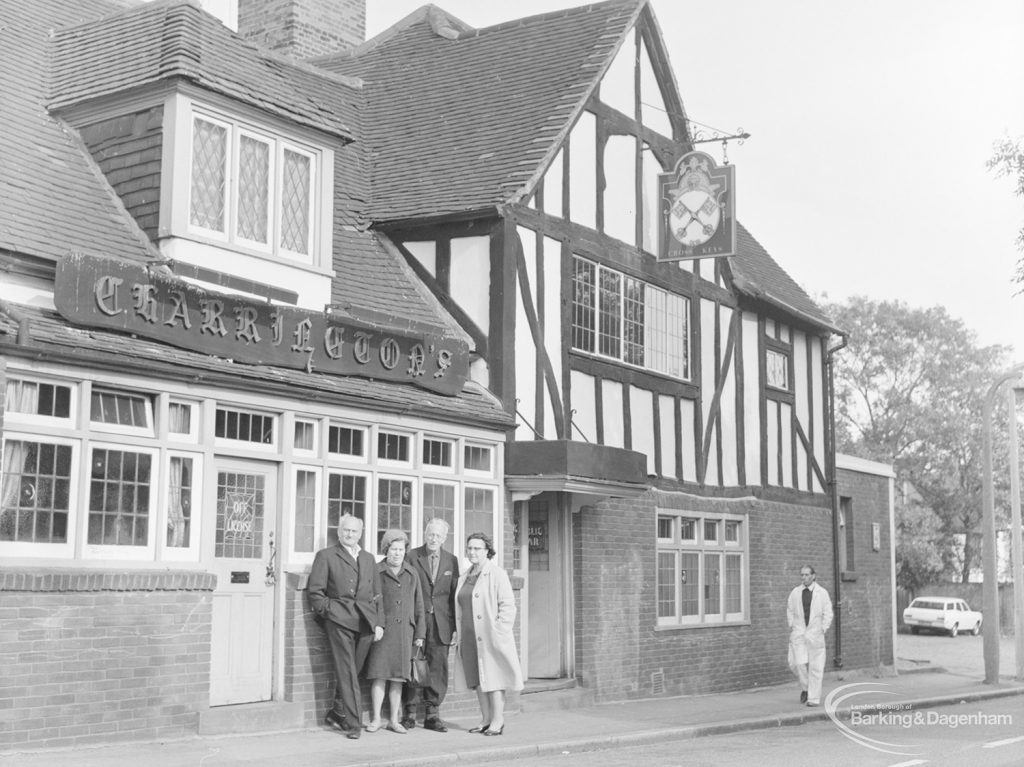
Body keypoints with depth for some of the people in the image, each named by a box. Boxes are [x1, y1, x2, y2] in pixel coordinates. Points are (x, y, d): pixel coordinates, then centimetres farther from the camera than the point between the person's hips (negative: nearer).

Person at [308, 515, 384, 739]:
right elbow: (315, 592, 3)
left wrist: (379, 623, 11)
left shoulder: (369, 559, 22)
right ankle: (353, 723, -8)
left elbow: (377, 594, 20)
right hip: (339, 620, -4)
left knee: (351, 672, 4)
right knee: (347, 674, -8)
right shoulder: (326, 556, 8)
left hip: (365, 622, 4)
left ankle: (337, 714, 20)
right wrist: (329, 610, -6)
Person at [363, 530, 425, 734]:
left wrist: (419, 634, 10)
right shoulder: (376, 573, 1)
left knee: (398, 677, 5)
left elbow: (418, 607, 14)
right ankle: (376, 718, 4)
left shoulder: (412, 575, 12)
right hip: (381, 630, -3)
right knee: (379, 675, -4)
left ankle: (394, 720, 12)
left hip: (404, 631, 3)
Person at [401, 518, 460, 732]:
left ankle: (432, 714, 11)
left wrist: (455, 626, 4)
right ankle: (410, 712, 10)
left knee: (438, 668, 3)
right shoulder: (412, 557, 0)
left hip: (441, 624, 3)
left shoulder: (451, 560, 9)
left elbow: (454, 595, 9)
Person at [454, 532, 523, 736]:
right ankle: (485, 719, 15)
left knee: (493, 677, -5)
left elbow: (508, 606, -10)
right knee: (477, 679, 8)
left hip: (491, 636, -7)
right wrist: (460, 635, 13)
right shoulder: (464, 578, 16)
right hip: (469, 638, 7)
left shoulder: (497, 574, -6)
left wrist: (499, 631, -15)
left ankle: (497, 721, -1)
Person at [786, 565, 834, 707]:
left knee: (815, 667, -3)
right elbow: (790, 611, 16)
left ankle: (814, 698, 4)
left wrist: (823, 629, -5)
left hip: (815, 633, -1)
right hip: (798, 633, 1)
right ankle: (805, 688, 14)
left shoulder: (822, 593, 2)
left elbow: (828, 613, 4)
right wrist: (791, 626, 4)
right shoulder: (795, 593, 8)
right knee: (798, 663, -12)